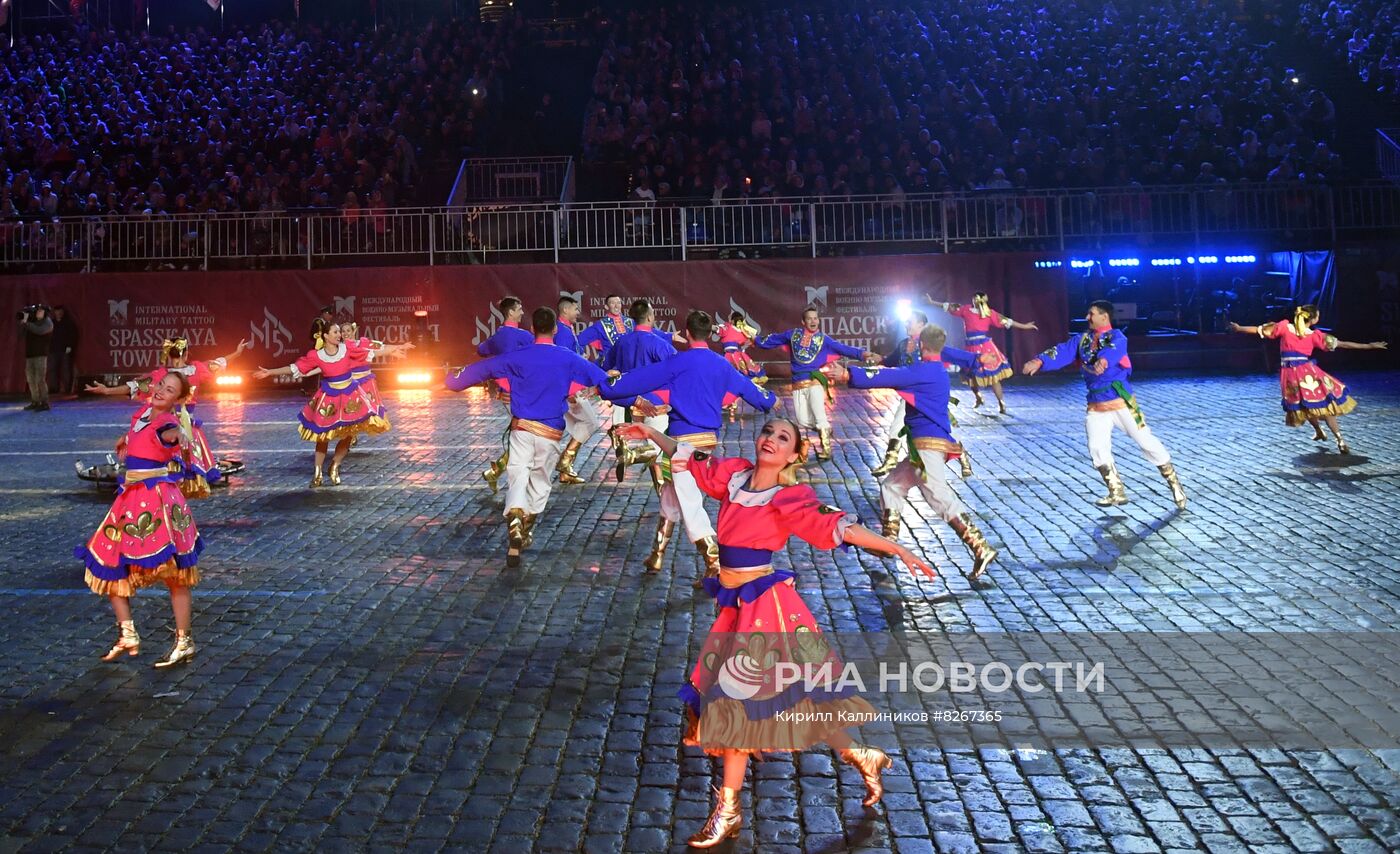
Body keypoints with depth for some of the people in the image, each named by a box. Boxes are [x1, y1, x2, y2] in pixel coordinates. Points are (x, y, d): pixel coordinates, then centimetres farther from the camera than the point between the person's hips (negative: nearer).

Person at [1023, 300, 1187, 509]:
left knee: (1146, 441, -1)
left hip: (1121, 400, -5)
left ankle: (1174, 483, 15)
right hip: (1096, 404, 5)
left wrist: (1104, 360, -54)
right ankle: (1117, 493, 12)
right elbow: (1062, 352, -6)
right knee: (1097, 448, -3)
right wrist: (1040, 361, -26)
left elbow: (1115, 348, -31)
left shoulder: (1116, 336, -7)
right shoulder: (1081, 340, 8)